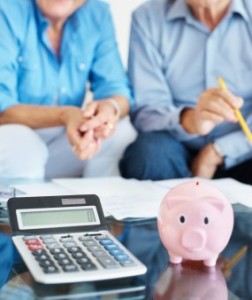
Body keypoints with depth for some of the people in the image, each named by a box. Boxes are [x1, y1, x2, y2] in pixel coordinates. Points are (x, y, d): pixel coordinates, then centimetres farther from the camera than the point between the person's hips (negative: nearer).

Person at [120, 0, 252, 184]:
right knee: (150, 150, -29)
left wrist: (216, 152, -16)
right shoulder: (148, 18, -3)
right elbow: (144, 110, -12)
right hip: (180, 152, 2)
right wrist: (189, 120, -32)